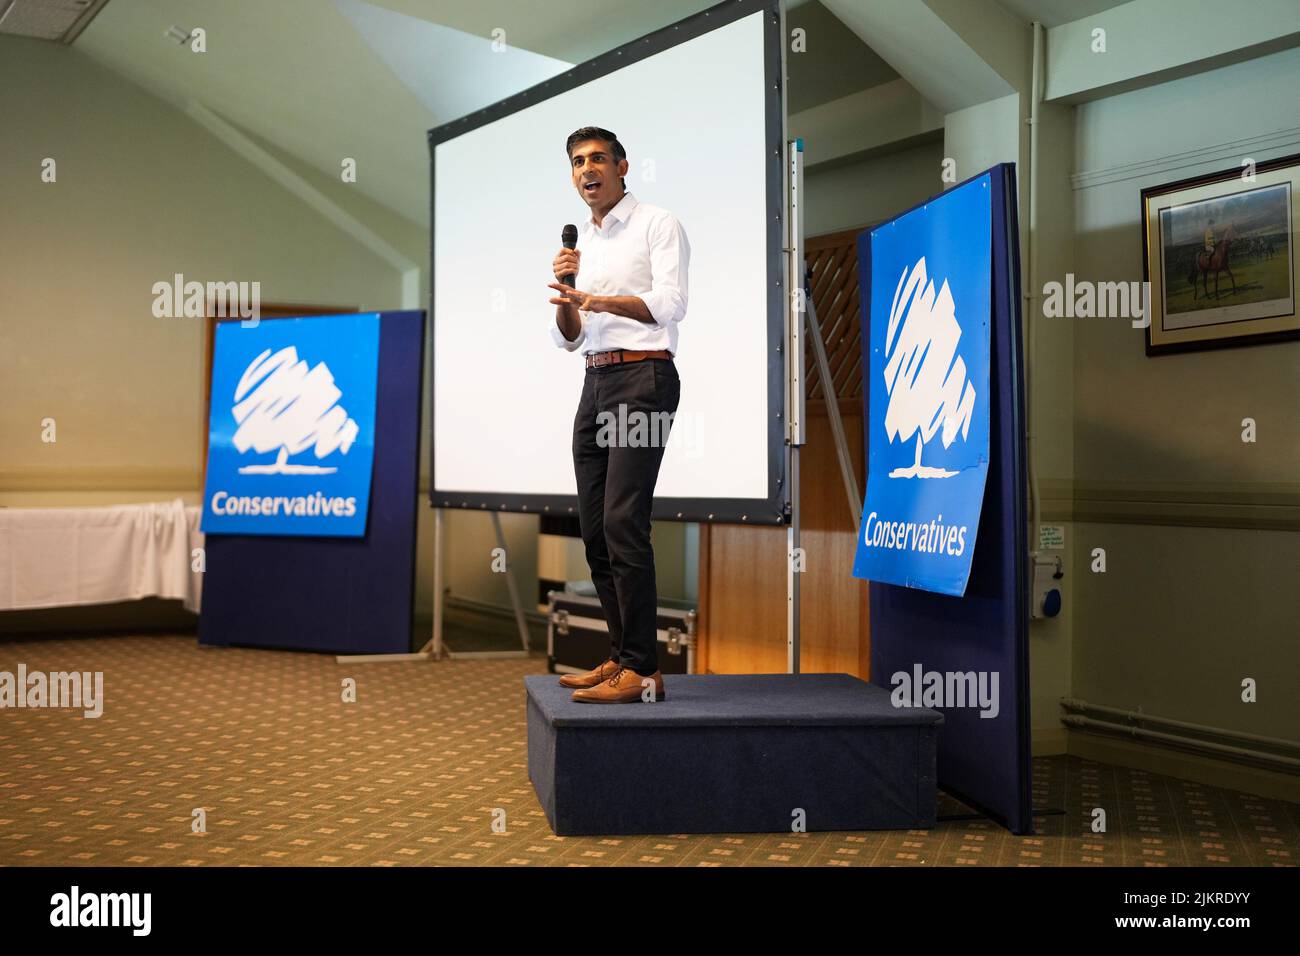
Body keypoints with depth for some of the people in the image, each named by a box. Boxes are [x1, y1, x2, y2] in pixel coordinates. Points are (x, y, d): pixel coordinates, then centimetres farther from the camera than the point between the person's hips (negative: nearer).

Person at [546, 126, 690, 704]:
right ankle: (622, 658, 11)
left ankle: (641, 671, -15)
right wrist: (566, 289, -2)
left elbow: (670, 304, -15)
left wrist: (600, 300, -29)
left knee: (623, 522, -17)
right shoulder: (578, 243, 22)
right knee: (595, 528, 4)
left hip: (643, 378, -8)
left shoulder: (657, 225, 1)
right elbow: (567, 339, 18)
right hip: (595, 382, 8)